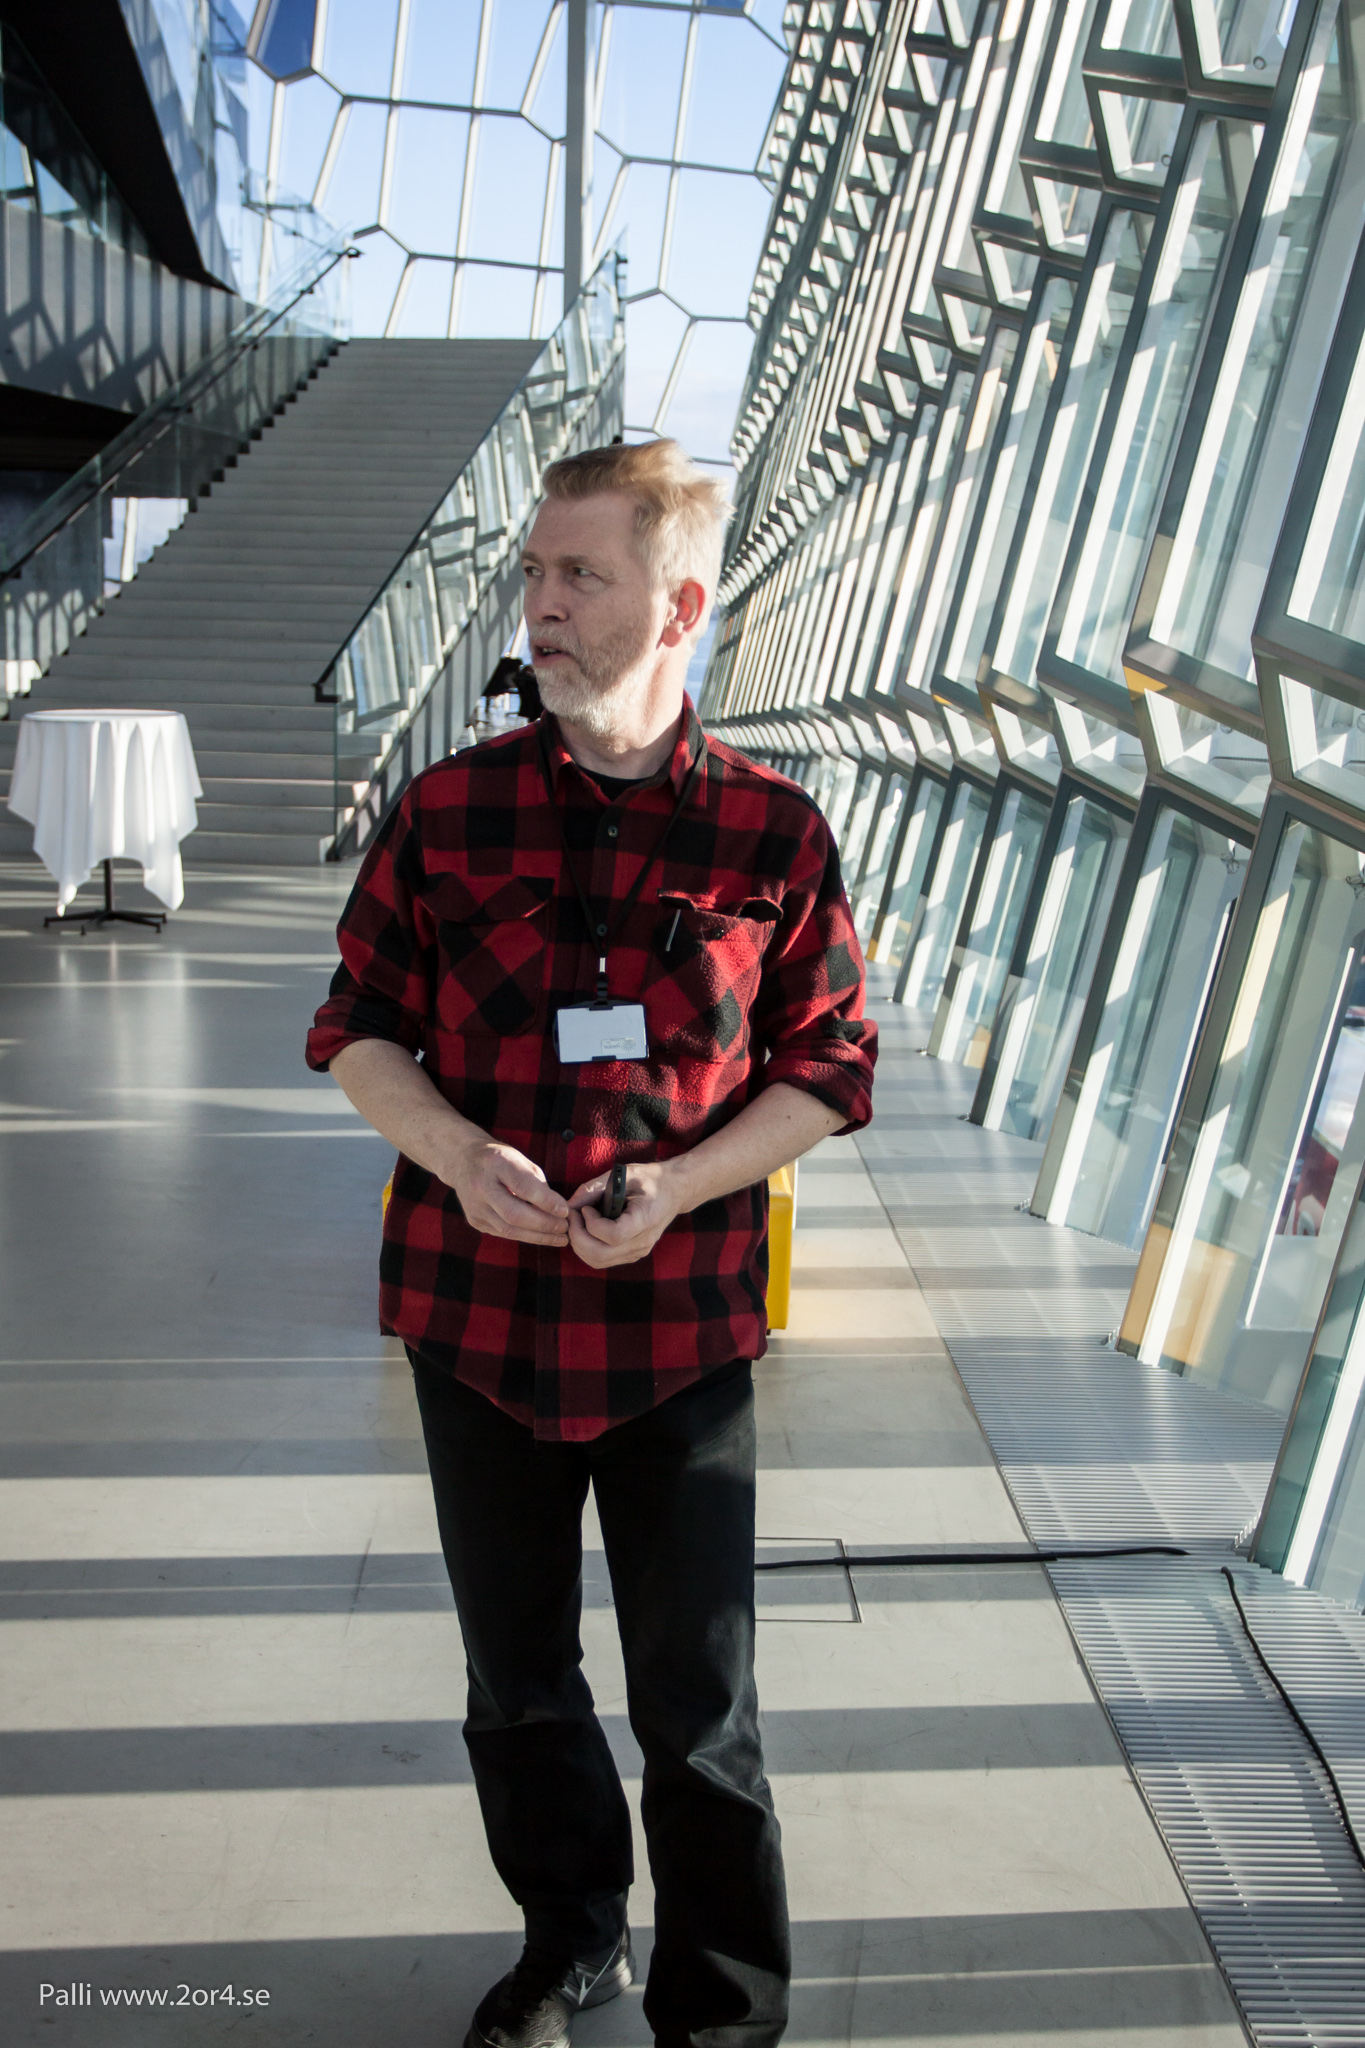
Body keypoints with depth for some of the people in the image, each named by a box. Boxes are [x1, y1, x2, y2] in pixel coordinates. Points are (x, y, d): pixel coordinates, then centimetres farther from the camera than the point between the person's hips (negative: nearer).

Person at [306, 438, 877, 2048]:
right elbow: (360, 1030, 4)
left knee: (698, 1703, 11)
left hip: (682, 1328, -2)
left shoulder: (776, 835, -7)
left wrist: (680, 1186, -17)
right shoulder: (447, 810, -3)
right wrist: (456, 1153, -16)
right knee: (518, 1680, 20)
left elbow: (828, 1070, -1)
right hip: (476, 1318, 3)